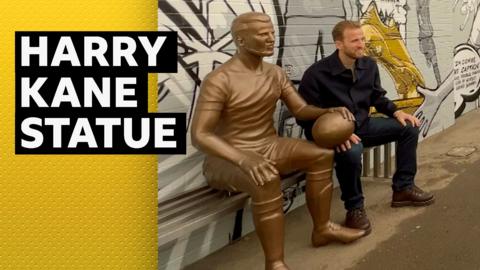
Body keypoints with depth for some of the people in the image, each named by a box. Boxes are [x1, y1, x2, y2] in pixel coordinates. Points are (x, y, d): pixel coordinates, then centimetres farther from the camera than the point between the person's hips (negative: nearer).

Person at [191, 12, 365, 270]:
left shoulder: (275, 73, 2)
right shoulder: (219, 80, -21)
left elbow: (301, 109, 8)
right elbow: (199, 135, -25)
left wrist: (330, 111, -14)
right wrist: (243, 158, -38)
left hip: (267, 147, 7)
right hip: (227, 158, -7)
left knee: (322, 154, -9)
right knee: (266, 179, -37)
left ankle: (322, 229, 6)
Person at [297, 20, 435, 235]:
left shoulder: (369, 65, 1)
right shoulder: (316, 74, -20)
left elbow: (377, 97, 15)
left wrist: (396, 112, -4)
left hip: (362, 125, 8)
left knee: (409, 127, 0)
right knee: (351, 152, -40)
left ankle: (403, 188, 11)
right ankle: (354, 209, -16)